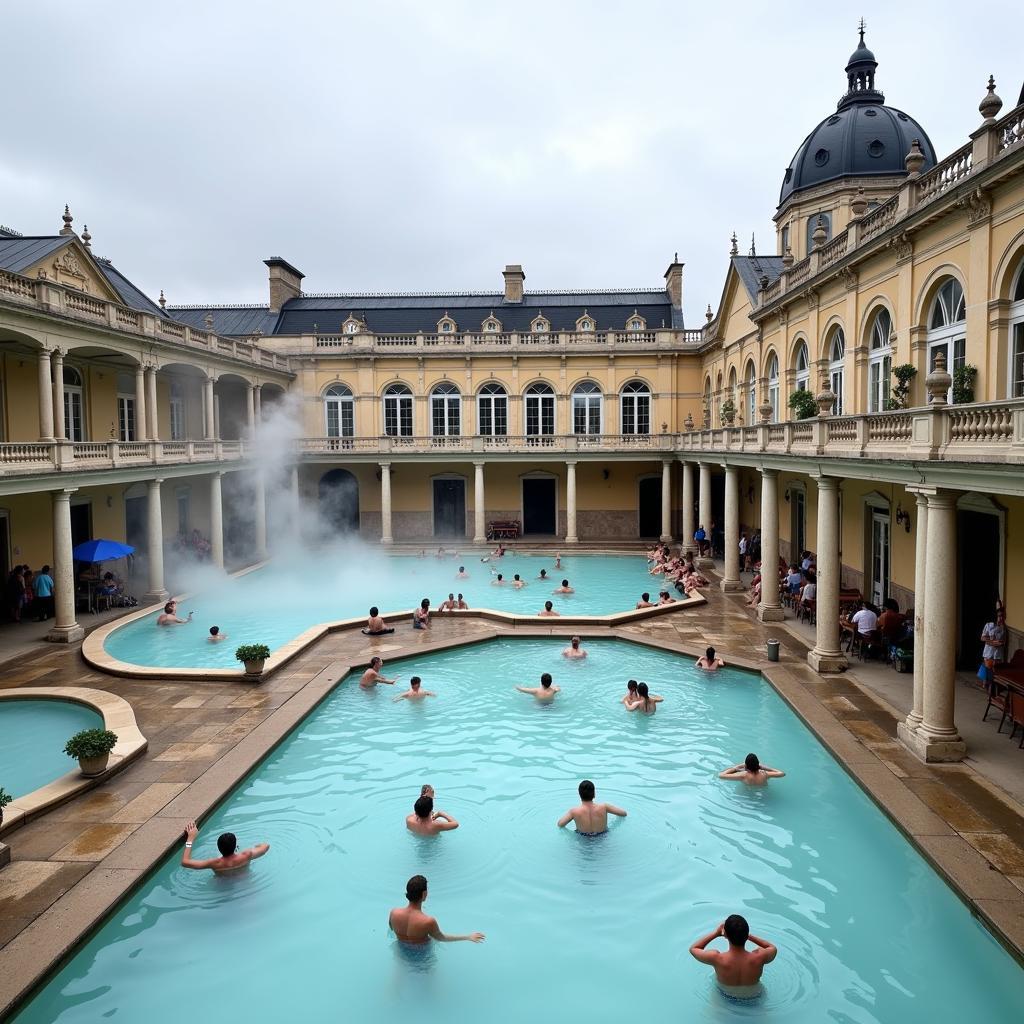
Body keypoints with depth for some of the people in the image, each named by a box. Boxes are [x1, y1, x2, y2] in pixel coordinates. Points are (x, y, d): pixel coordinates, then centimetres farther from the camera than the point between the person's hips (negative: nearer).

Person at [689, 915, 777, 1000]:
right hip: (753, 998, 1)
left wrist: (716, 933, -16)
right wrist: (749, 936, -14)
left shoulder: (717, 959, -37)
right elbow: (773, 948, -11)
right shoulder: (759, 957, -37)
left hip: (726, 997, 0)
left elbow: (693, 948, -15)